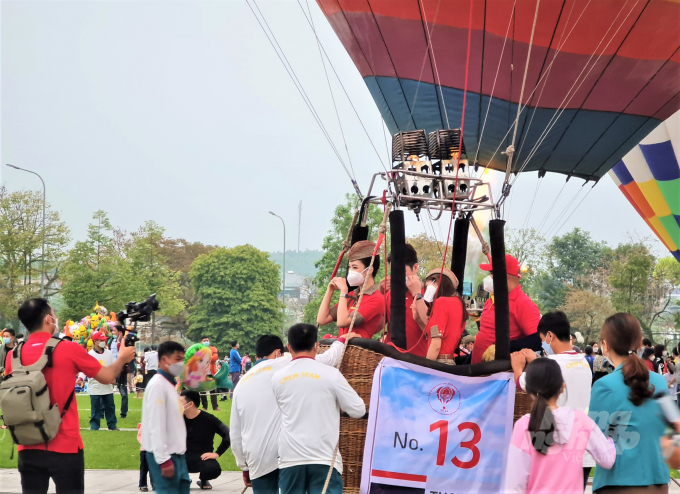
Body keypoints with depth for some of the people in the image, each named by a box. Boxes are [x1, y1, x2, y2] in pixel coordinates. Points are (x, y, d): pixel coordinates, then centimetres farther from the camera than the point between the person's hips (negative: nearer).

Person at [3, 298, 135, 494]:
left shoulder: (13, 356, 1)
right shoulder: (69, 349, -8)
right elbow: (107, 377, 5)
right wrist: (122, 359, 24)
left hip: (29, 448, 3)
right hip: (65, 447, -3)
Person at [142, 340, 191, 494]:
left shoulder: (170, 384, 15)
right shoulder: (157, 385, -14)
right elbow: (156, 426, -20)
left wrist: (175, 456, 17)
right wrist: (164, 460, -22)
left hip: (177, 454, 9)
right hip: (165, 456, -9)